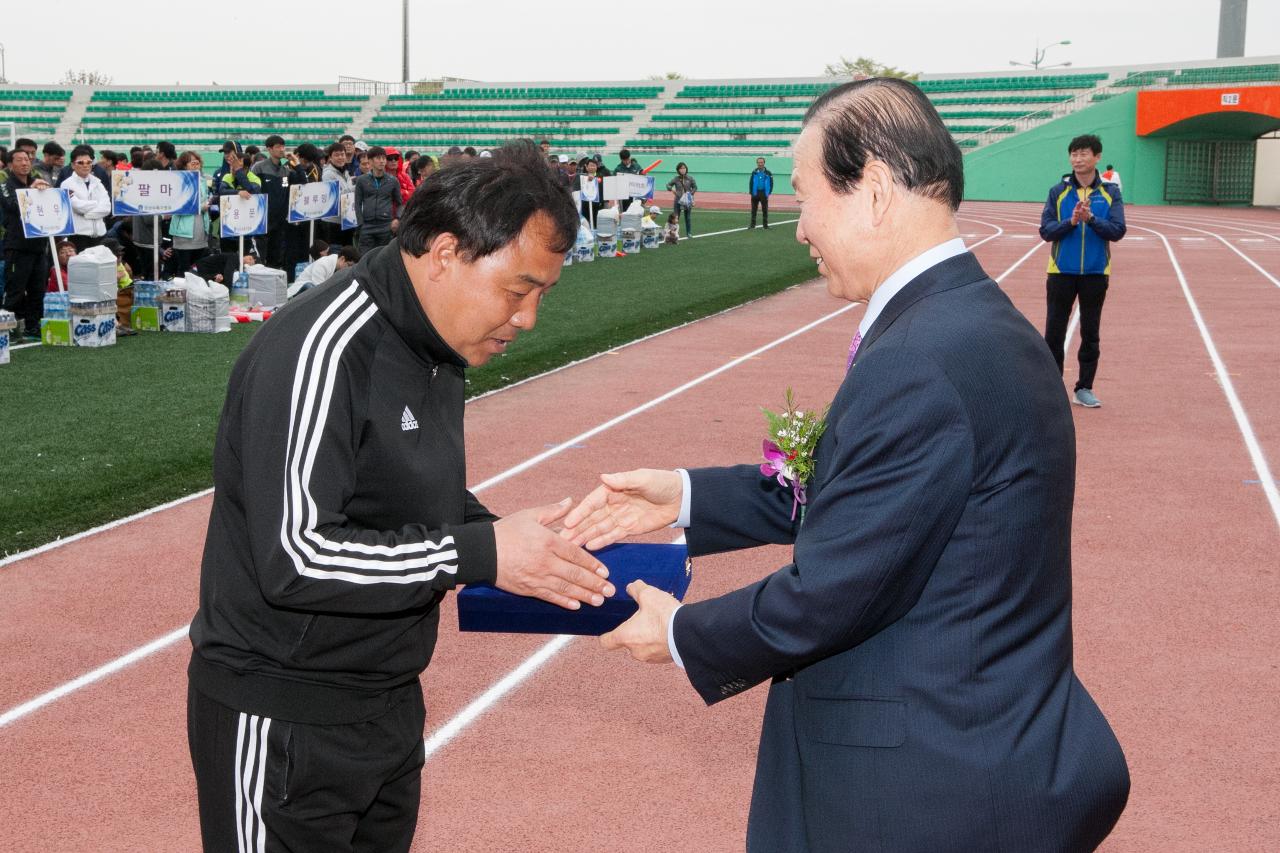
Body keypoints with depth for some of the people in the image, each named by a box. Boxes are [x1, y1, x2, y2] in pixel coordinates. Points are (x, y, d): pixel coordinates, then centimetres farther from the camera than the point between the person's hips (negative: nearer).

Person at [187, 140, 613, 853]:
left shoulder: (439, 347, 5)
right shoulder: (320, 350, -23)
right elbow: (294, 555, -29)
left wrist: (523, 547, -2)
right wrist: (480, 554, -27)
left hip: (391, 703, 9)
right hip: (285, 728, -8)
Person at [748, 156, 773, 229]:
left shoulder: (768, 173, 2)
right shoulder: (754, 173, 5)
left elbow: (771, 183, 5)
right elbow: (750, 183, 7)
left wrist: (769, 193, -3)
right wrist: (751, 192, -1)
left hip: (764, 193, -1)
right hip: (755, 193, 1)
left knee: (765, 209, 3)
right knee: (753, 209, 3)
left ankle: (765, 224, 9)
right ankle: (752, 224, 10)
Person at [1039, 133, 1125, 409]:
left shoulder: (1110, 193, 1)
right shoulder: (1058, 191, 1)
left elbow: (1117, 231, -7)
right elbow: (1046, 231, -4)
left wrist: (1091, 218, -21)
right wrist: (1071, 222, -20)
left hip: (1096, 273, 0)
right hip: (1061, 272, 0)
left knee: (1090, 334, 8)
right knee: (1054, 333, 1)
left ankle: (1084, 389, 17)